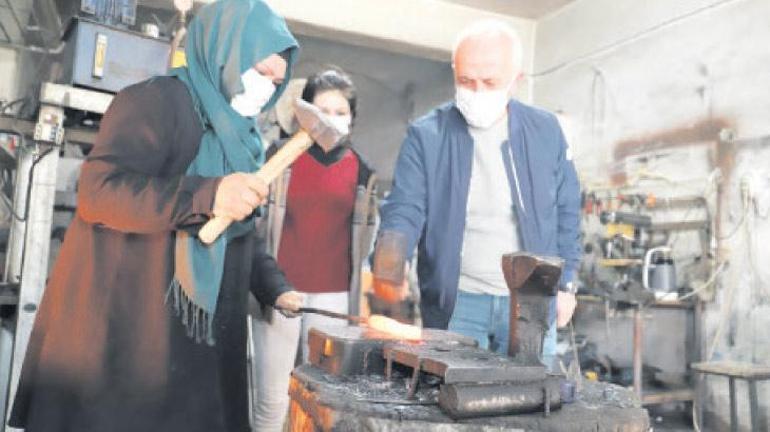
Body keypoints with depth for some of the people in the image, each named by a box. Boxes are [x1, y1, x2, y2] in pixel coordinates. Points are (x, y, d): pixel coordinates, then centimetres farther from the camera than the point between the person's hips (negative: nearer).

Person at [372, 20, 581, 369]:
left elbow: (566, 211, 9)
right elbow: (403, 210, -11)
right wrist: (387, 271, -28)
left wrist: (565, 283, 6)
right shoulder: (426, 135, -5)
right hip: (455, 303, -2)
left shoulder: (545, 131, 2)